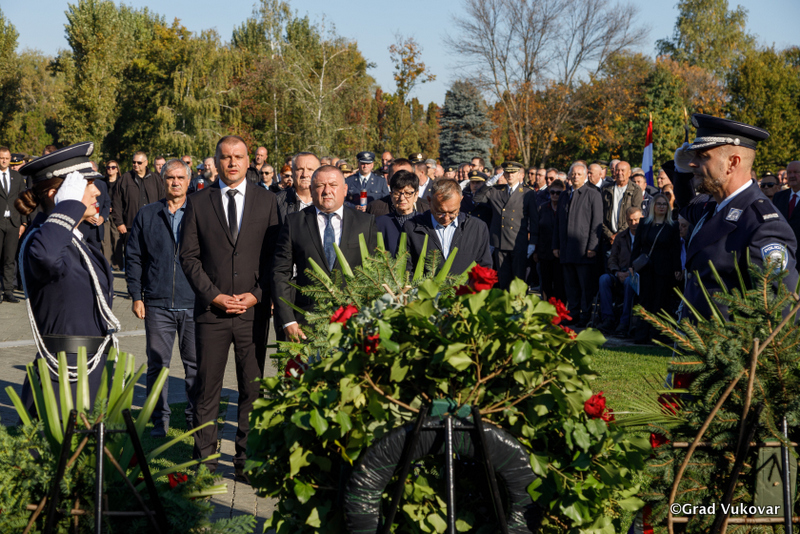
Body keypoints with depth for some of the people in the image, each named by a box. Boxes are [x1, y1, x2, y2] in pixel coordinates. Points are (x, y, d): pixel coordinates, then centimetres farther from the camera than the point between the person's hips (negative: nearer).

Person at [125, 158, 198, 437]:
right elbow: (134, 257, 9)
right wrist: (136, 295, 2)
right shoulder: (147, 215, 8)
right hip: (157, 304, 1)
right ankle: (160, 419, 14)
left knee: (196, 364, 5)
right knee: (158, 364, 4)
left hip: (194, 303, -1)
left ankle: (195, 417, 17)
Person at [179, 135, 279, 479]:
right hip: (211, 309, 0)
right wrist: (214, 295, -8)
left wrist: (256, 295, -6)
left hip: (254, 310, 1)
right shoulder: (198, 203, 5)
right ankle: (205, 459, 15)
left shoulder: (266, 200, 7)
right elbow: (189, 256, 2)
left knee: (253, 389, 5)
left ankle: (247, 460, 16)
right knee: (207, 388, 3)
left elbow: (275, 255, 5)